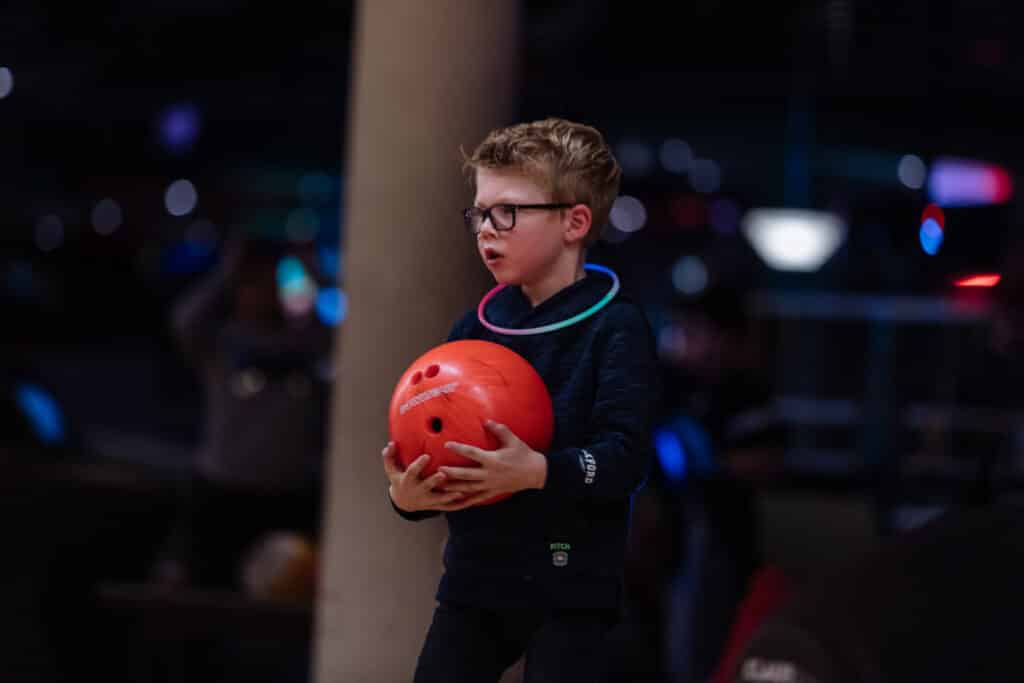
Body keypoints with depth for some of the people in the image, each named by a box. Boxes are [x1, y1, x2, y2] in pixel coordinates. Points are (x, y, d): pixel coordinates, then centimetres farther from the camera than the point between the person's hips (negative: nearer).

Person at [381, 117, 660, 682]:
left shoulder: (615, 329, -7)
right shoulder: (475, 329, 9)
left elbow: (625, 455, -19)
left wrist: (537, 472, -35)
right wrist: (406, 496, -16)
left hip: (570, 589, -5)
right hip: (474, 578, 5)